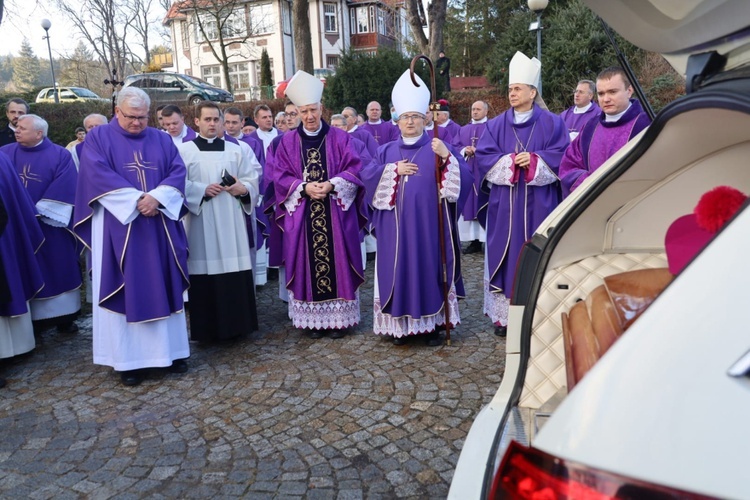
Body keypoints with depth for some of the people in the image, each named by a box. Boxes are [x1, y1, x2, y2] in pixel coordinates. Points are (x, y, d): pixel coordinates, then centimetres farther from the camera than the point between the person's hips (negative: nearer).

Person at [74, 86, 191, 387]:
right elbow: (98, 174, -11)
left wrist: (157, 197, -18)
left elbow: (178, 172, 0)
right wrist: (136, 199, -20)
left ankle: (171, 350, 17)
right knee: (125, 289, 1)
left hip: (160, 226, 3)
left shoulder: (162, 140, 11)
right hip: (118, 226, -3)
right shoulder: (98, 138, 3)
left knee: (164, 287, 7)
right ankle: (129, 358, 9)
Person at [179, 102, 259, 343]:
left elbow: (252, 179, 10)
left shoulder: (234, 149, 13)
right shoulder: (184, 150, 5)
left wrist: (243, 189, -10)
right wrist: (203, 190, -15)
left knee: (236, 272, 1)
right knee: (205, 272, -1)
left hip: (231, 221, 2)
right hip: (201, 221, -2)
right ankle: (207, 328, 9)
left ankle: (237, 323, 13)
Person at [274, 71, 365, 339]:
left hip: (336, 213, 0)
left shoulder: (340, 138, 5)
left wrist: (331, 185, -17)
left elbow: (354, 170, -1)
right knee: (308, 265, 4)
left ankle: (339, 318, 12)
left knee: (337, 263, 2)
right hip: (302, 214, 1)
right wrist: (304, 188, -14)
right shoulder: (288, 141, 7)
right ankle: (313, 319, 14)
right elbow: (281, 176, 2)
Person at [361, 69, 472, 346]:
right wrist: (394, 170, -10)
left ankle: (432, 324, 12)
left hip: (428, 225, -2)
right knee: (399, 271, 4)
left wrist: (447, 156, -23)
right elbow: (368, 176, 1)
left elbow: (463, 177, -7)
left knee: (430, 269, 1)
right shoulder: (387, 151, 13)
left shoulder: (439, 147, 4)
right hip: (396, 226, 3)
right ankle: (401, 325, 14)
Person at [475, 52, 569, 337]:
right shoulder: (496, 125, 10)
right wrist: (510, 162, -13)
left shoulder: (552, 123, 4)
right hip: (504, 204, 2)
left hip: (538, 205, -2)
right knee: (505, 255, 2)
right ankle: (505, 315, 9)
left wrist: (534, 160, -17)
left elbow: (562, 156, -4)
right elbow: (483, 156, 1)